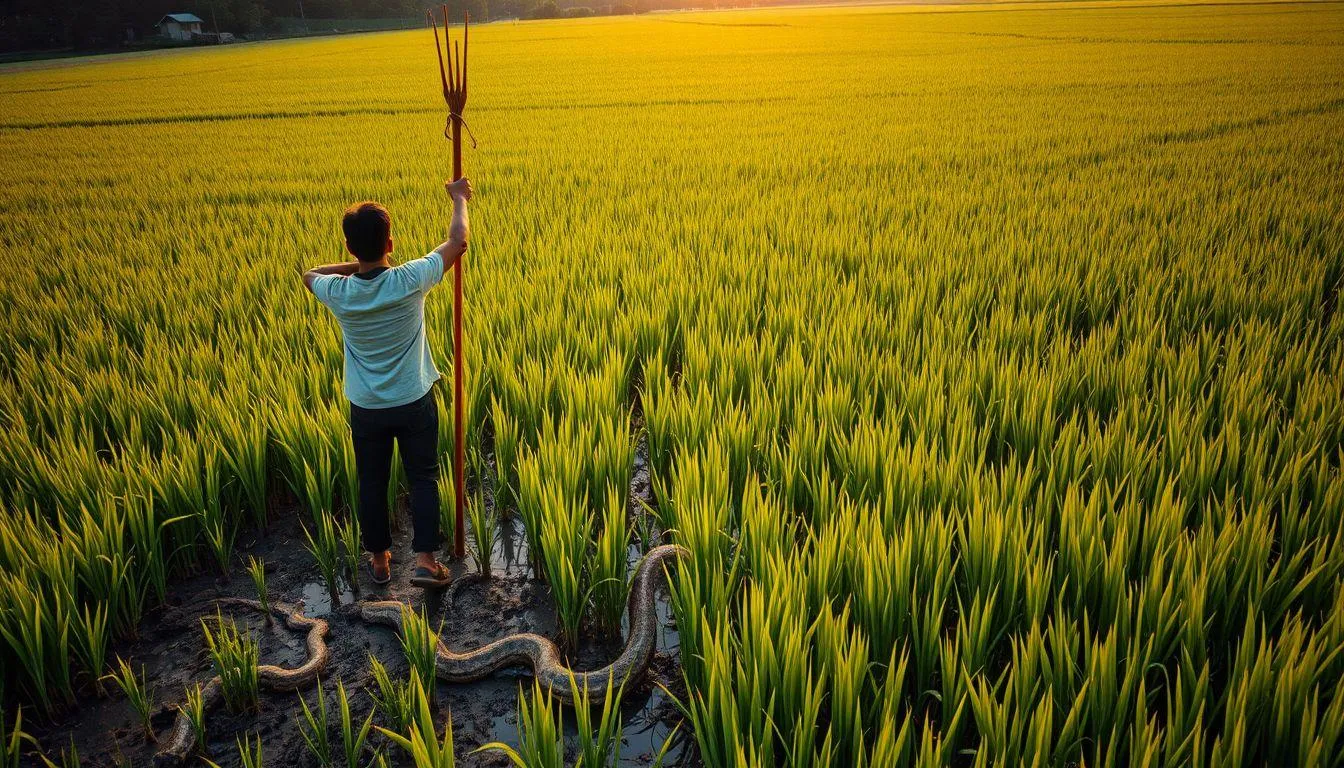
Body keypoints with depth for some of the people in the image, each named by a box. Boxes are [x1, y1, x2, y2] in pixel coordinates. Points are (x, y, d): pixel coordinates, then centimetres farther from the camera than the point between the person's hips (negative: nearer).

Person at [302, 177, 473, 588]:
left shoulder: (339, 293, -15)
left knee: (371, 482, 17)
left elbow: (309, 274, 11)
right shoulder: (409, 281, -22)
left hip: (366, 408, 2)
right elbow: (458, 240, -8)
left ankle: (379, 559, 30)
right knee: (423, 478, 12)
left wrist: (354, 264, 6)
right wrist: (459, 198, 6)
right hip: (414, 402, -1)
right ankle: (425, 561, 10)